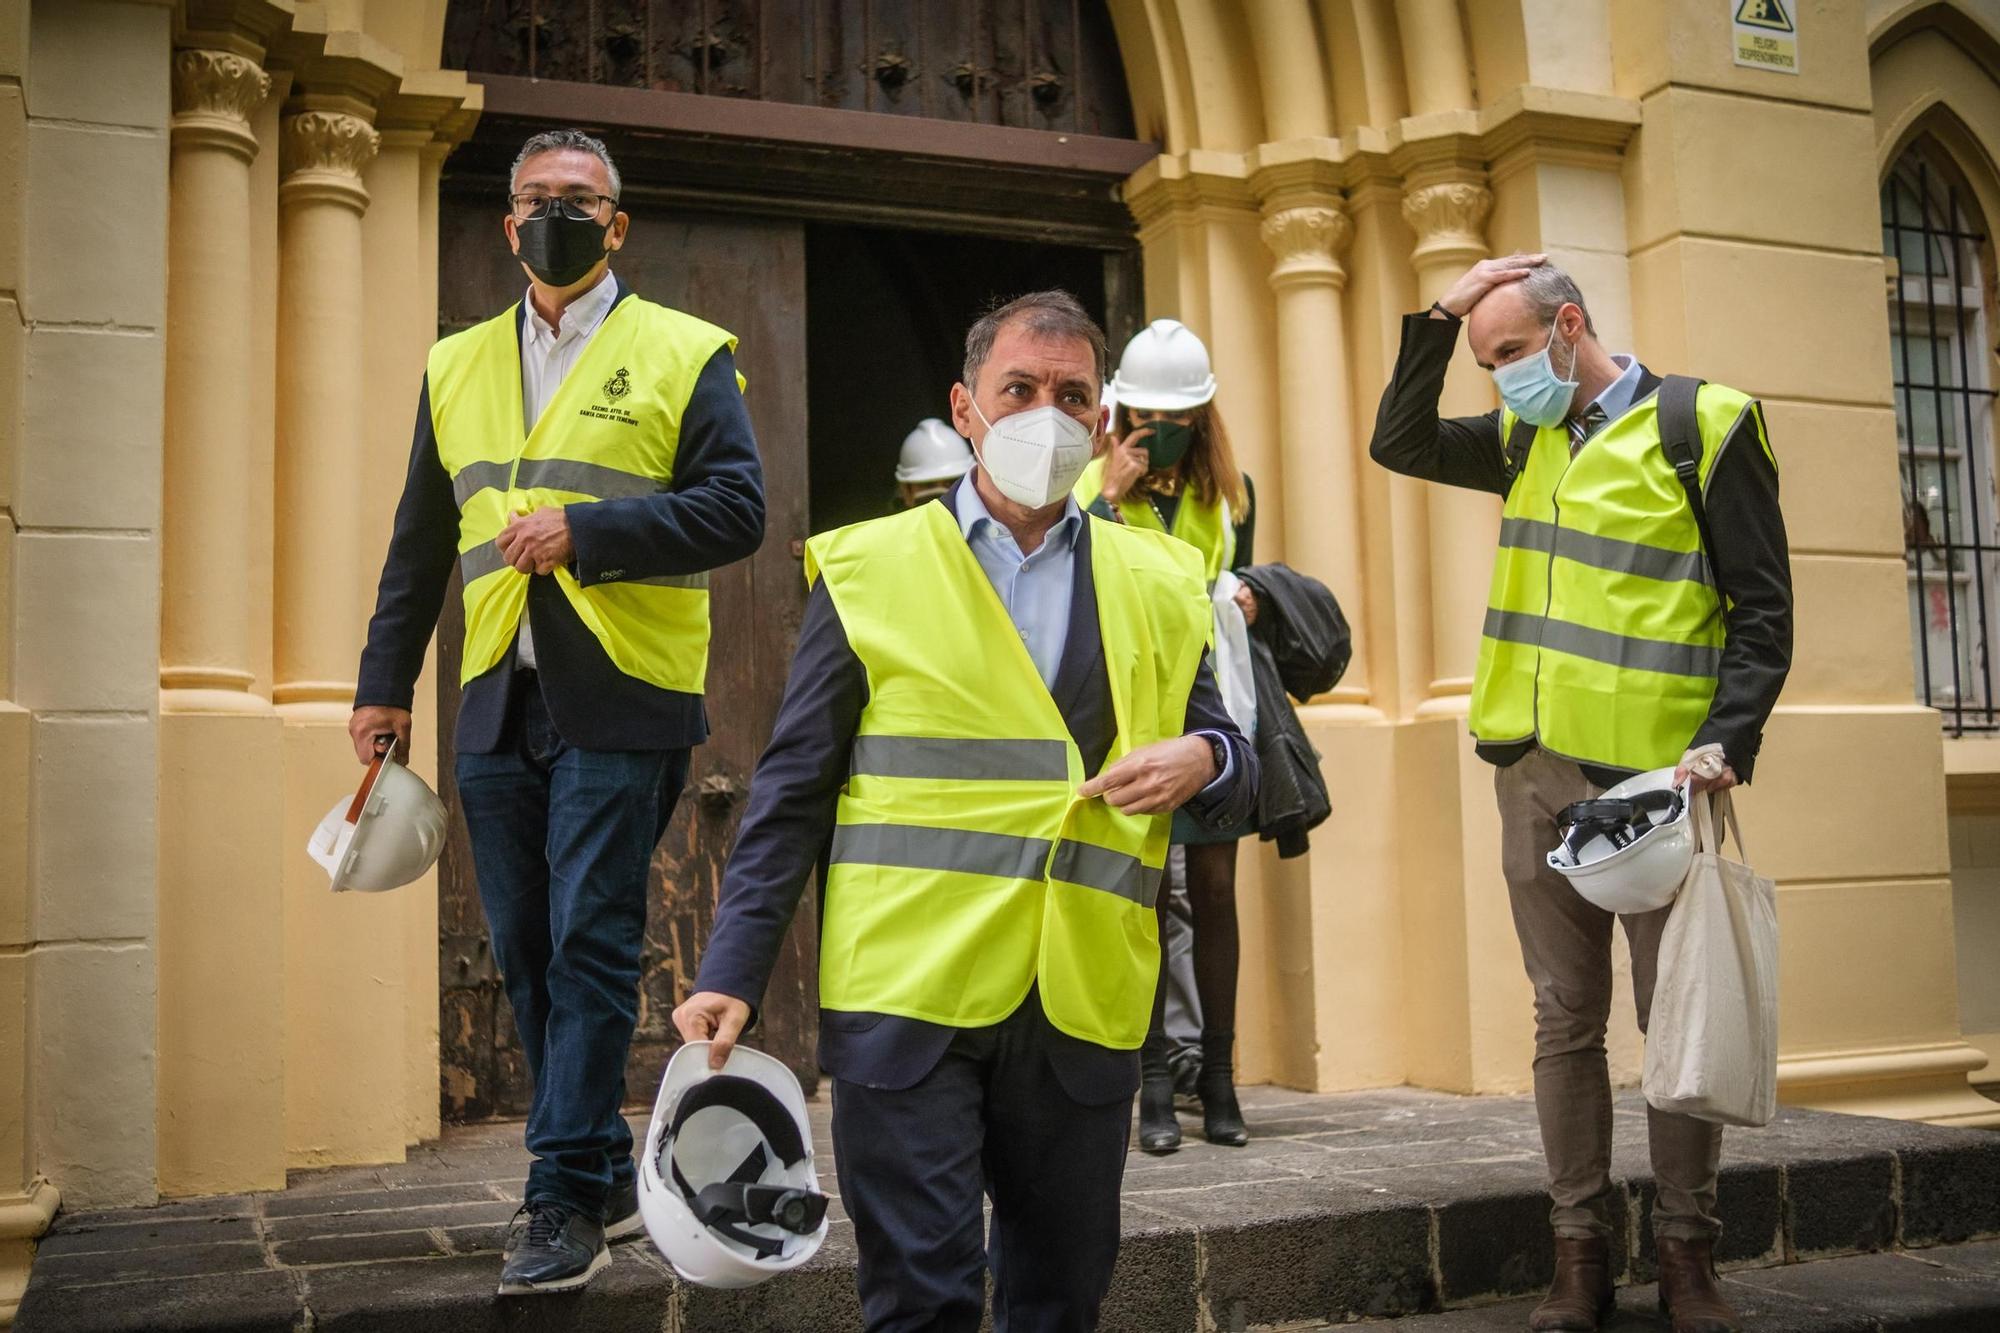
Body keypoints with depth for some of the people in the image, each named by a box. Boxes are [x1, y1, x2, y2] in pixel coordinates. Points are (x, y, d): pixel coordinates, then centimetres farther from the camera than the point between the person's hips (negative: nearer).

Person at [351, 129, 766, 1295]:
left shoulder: (684, 354, 3)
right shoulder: (457, 365, 17)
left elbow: (737, 509, -8)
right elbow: (422, 540, 19)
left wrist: (584, 528, -16)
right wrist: (386, 683, 15)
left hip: (623, 696, -5)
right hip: (498, 699, 5)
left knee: (590, 946, -6)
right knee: (525, 951, 8)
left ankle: (569, 1198, 2)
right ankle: (607, 1173, 21)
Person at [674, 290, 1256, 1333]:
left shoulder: (1158, 586, 12)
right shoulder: (866, 571, 3)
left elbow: (1237, 767, 15)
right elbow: (792, 791, 2)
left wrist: (1203, 761, -9)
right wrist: (731, 974, -6)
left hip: (1083, 1007, 3)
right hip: (907, 996, -3)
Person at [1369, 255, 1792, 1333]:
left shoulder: (1702, 426, -4)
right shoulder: (1529, 440, 15)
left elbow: (1762, 611, -5)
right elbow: (1400, 444, 22)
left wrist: (1725, 742, -18)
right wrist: (1437, 322, 9)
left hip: (1653, 778, -5)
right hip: (1538, 773, 6)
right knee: (1566, 1019, 7)